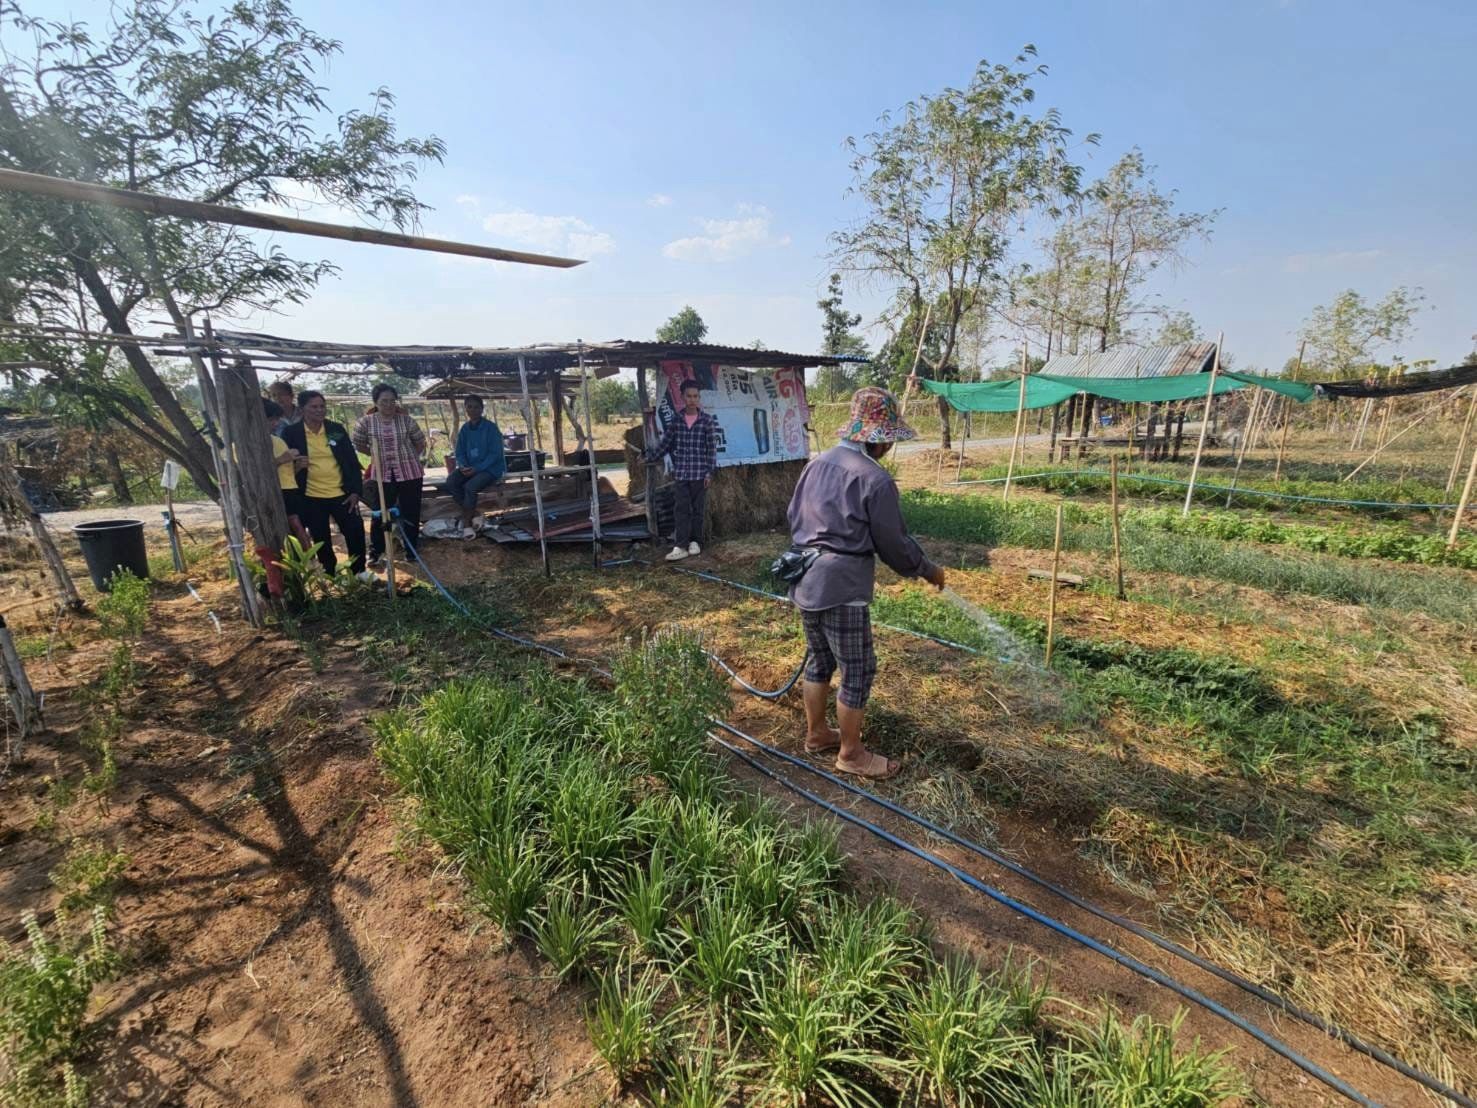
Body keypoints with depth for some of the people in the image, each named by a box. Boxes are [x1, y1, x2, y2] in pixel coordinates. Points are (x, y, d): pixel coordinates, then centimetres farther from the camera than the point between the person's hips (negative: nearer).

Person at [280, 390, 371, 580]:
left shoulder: (337, 429, 2)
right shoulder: (291, 433, -4)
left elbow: (352, 461, 2)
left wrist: (356, 491, -3)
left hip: (341, 494, 1)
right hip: (311, 498, -1)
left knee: (355, 531, 2)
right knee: (321, 539, 9)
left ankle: (359, 570, 21)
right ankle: (332, 575, 24)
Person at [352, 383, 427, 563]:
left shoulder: (406, 420, -3)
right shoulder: (366, 422, -4)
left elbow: (420, 443, 8)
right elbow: (359, 445, 8)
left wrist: (407, 457, 7)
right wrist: (378, 454, 8)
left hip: (410, 473, 0)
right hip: (383, 475, 0)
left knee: (411, 513, 7)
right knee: (380, 513, 6)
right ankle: (375, 551, 20)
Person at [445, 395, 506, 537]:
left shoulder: (491, 428, -10)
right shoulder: (464, 428, 7)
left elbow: (495, 454, -14)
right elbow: (460, 452, 10)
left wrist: (477, 468, -22)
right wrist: (463, 466, -13)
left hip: (490, 468, -5)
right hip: (470, 467, 6)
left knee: (470, 486, -31)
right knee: (450, 483, -21)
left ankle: (466, 522, -11)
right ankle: (473, 513, -6)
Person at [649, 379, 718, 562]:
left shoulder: (708, 421, -3)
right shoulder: (675, 419, 4)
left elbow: (712, 448, -3)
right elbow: (665, 443, 12)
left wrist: (709, 472, -8)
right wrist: (650, 458, 10)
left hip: (699, 473, -2)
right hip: (680, 473, 2)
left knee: (697, 509, 8)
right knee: (681, 510, 1)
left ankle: (694, 542, 21)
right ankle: (681, 546, 1)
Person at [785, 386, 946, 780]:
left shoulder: (817, 463, 8)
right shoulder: (875, 479, -16)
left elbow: (795, 517, 16)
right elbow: (894, 544, -9)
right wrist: (928, 571, 7)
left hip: (805, 582, 8)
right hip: (842, 590, -8)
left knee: (819, 659, 22)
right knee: (858, 670, 7)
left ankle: (816, 733, 37)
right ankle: (851, 753, 22)